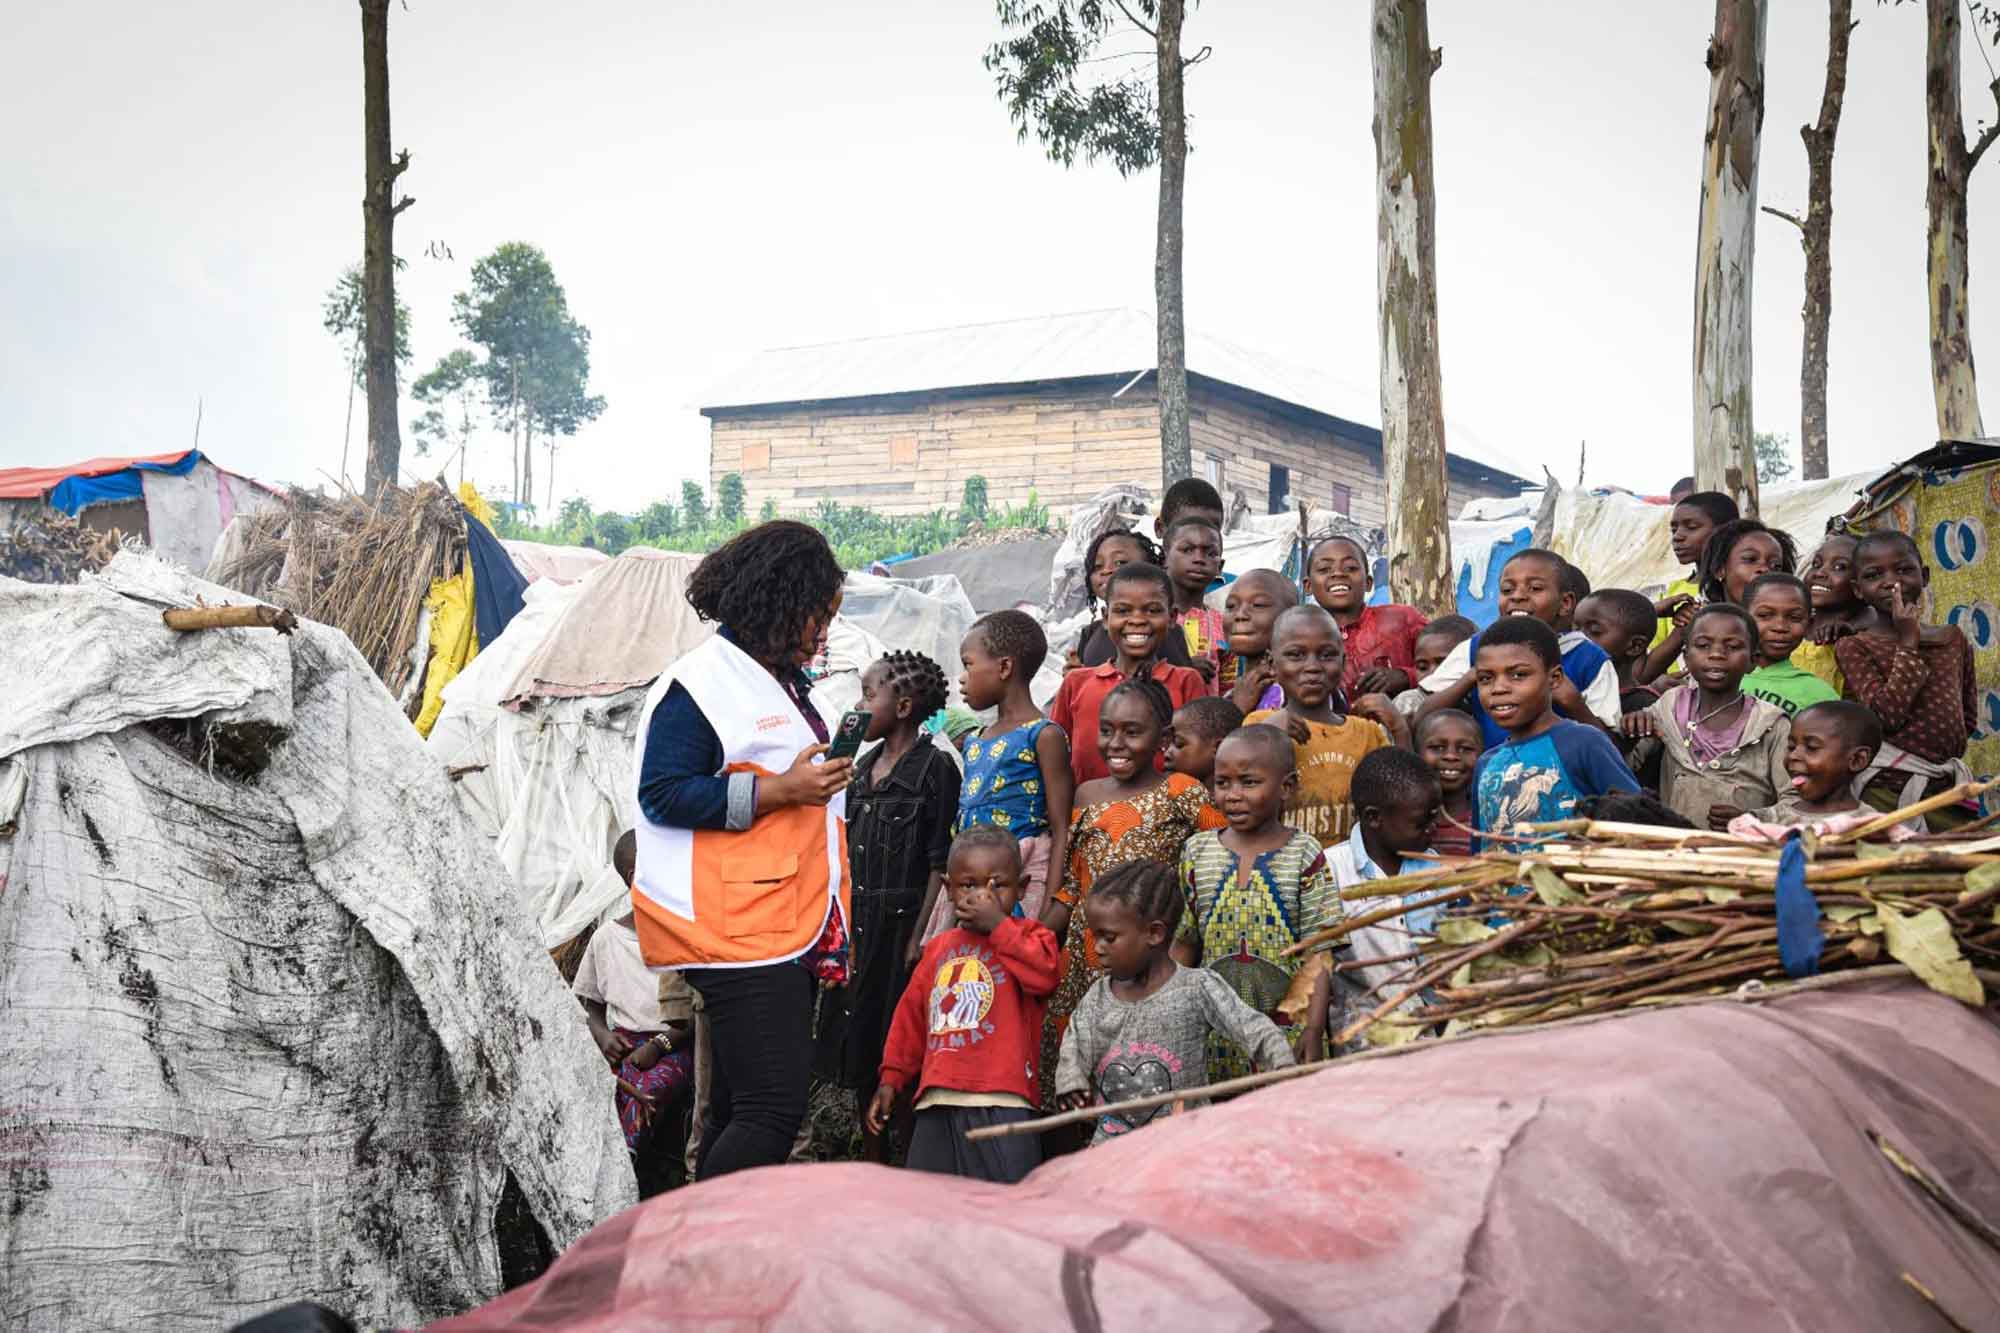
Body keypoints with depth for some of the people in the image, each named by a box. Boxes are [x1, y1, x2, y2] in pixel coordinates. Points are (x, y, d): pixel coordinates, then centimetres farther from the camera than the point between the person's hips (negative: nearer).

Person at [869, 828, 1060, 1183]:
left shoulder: (1027, 934, 4)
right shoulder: (939, 948, 18)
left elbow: (1044, 973, -19)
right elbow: (911, 1016, 24)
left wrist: (999, 925, -13)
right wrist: (892, 1077, 21)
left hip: (1000, 1102, -6)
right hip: (937, 1101, 6)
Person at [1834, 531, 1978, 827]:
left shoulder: (1953, 639, 11)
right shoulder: (1854, 647, -3)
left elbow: (1968, 714, 20)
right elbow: (1886, 714, -17)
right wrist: (1908, 644, -12)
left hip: (1947, 786, 5)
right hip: (1886, 789, -5)